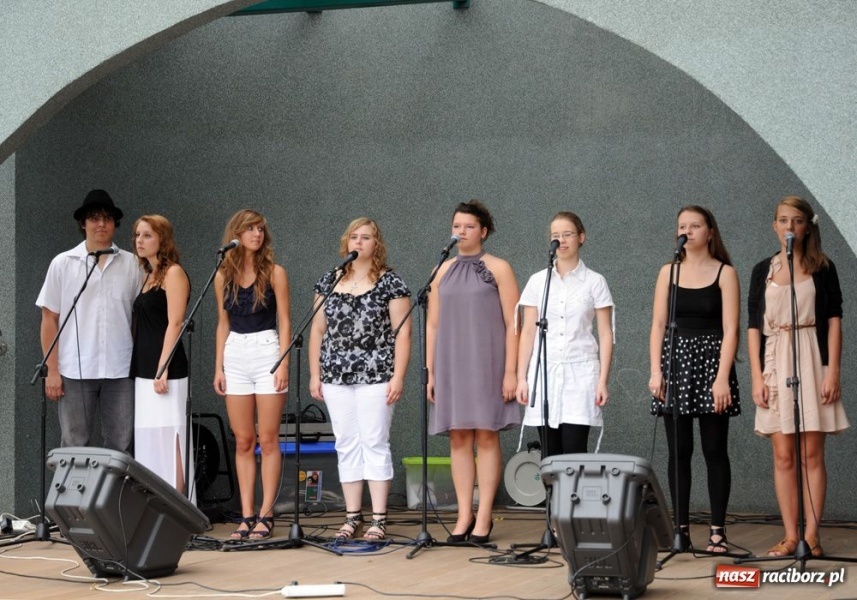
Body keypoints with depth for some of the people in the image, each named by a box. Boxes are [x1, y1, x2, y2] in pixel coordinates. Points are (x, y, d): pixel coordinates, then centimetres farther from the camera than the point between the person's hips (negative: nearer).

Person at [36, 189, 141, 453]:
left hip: (120, 371, 1)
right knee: (75, 446, 4)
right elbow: (49, 319, 5)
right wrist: (52, 370, -2)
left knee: (122, 448, 3)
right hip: (75, 371, -1)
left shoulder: (130, 264, 7)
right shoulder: (63, 264, 5)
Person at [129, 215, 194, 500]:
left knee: (169, 442, -9)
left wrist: (163, 369, -20)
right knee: (148, 442, 8)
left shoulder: (173, 273, -6)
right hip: (144, 371, 9)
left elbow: (175, 323, -14)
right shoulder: (149, 276, 19)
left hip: (165, 372, -9)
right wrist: (140, 367, 14)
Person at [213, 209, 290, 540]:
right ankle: (246, 516, 6)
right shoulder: (223, 276, 9)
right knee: (243, 442, 4)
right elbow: (223, 324, 13)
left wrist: (283, 363, -10)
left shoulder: (274, 273, 1)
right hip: (235, 356, 3)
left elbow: (284, 322, -1)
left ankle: (265, 516, -1)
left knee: (268, 440, -3)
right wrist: (219, 367, 8)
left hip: (267, 352, -3)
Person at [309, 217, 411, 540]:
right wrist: (315, 374, 8)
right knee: (346, 445, 6)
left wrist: (398, 376, -11)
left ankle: (379, 519, -1)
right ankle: (352, 517, 11)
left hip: (375, 377, -4)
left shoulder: (390, 283, -1)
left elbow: (402, 331, -4)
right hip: (336, 377, 4)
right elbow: (318, 330, 14)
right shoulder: (329, 282, 12)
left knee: (375, 443, -4)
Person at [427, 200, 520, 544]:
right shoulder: (442, 271, 12)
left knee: (486, 436, -4)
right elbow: (433, 324, 13)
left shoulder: (498, 269, 0)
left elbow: (512, 323, -4)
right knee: (458, 438, 2)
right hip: (450, 362, 4)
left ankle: (483, 517, 0)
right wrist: (430, 371, 7)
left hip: (486, 361, -4)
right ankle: (463, 516, 6)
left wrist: (511, 371, -11)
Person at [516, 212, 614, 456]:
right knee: (550, 452, 2)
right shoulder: (538, 281, 9)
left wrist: (603, 381, -6)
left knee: (574, 451, -9)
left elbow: (605, 335, 1)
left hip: (580, 373, -2)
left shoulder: (594, 282, 2)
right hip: (544, 372, 2)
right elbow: (528, 332, 9)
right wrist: (521, 378, 3)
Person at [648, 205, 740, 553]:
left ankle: (718, 530, 2)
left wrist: (722, 378, -14)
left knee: (714, 450, -2)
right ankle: (681, 529, 6)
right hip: (675, 361, 3)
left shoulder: (724, 273, 1)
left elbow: (730, 330, -5)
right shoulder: (668, 272, 10)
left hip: (710, 361, -3)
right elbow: (658, 325, 8)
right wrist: (655, 371, -4)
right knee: (679, 452, 2)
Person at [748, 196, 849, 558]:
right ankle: (790, 536, 4)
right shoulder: (763, 271, 10)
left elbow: (834, 321, 1)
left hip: (812, 362, -2)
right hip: (775, 364, 2)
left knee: (812, 455, -3)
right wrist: (756, 376, -1)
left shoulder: (822, 269, 5)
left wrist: (833, 372, -8)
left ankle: (811, 535, 0)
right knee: (783, 456, 1)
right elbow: (753, 327, 8)